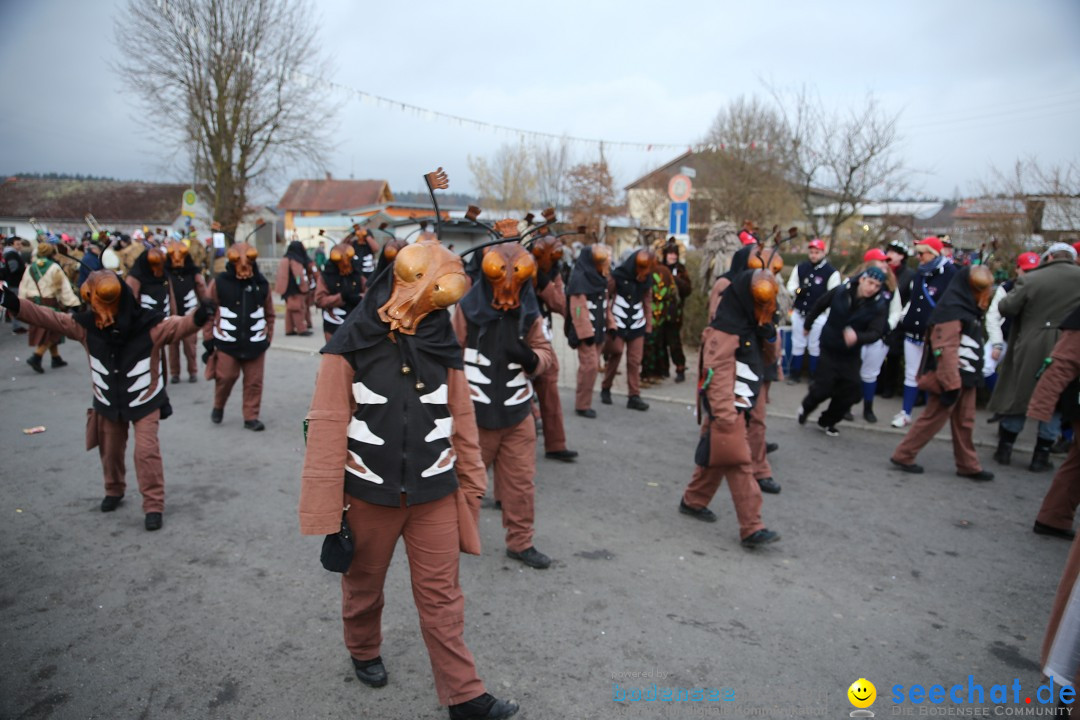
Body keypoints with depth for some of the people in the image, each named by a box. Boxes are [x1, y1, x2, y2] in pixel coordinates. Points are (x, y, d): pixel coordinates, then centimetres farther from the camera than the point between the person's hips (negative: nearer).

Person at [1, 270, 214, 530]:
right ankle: (114, 491, 46)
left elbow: (178, 325, -35)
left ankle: (154, 506, 0)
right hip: (108, 403, 5)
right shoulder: (86, 324, -11)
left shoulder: (147, 324, -23)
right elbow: (50, 318, -8)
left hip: (145, 401, -4)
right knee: (110, 450, 20)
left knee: (147, 451, -9)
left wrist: (199, 316, -56)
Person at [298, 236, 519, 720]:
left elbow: (461, 422, 3)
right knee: (363, 583, 21)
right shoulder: (350, 346, -11)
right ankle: (364, 652, 48)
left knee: (442, 594, 8)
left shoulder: (442, 346, -2)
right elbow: (328, 426, -11)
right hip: (369, 493, -1)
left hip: (434, 493, 2)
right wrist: (328, 506, -11)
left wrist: (471, 484, 6)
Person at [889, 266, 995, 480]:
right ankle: (903, 456, 9)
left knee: (965, 422, 15)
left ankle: (968, 466, 24)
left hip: (965, 376, 9)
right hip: (951, 376, -9)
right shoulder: (951, 310, -18)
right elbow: (946, 350, -24)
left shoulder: (968, 308, 12)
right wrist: (951, 384, -25)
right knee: (933, 418, -1)